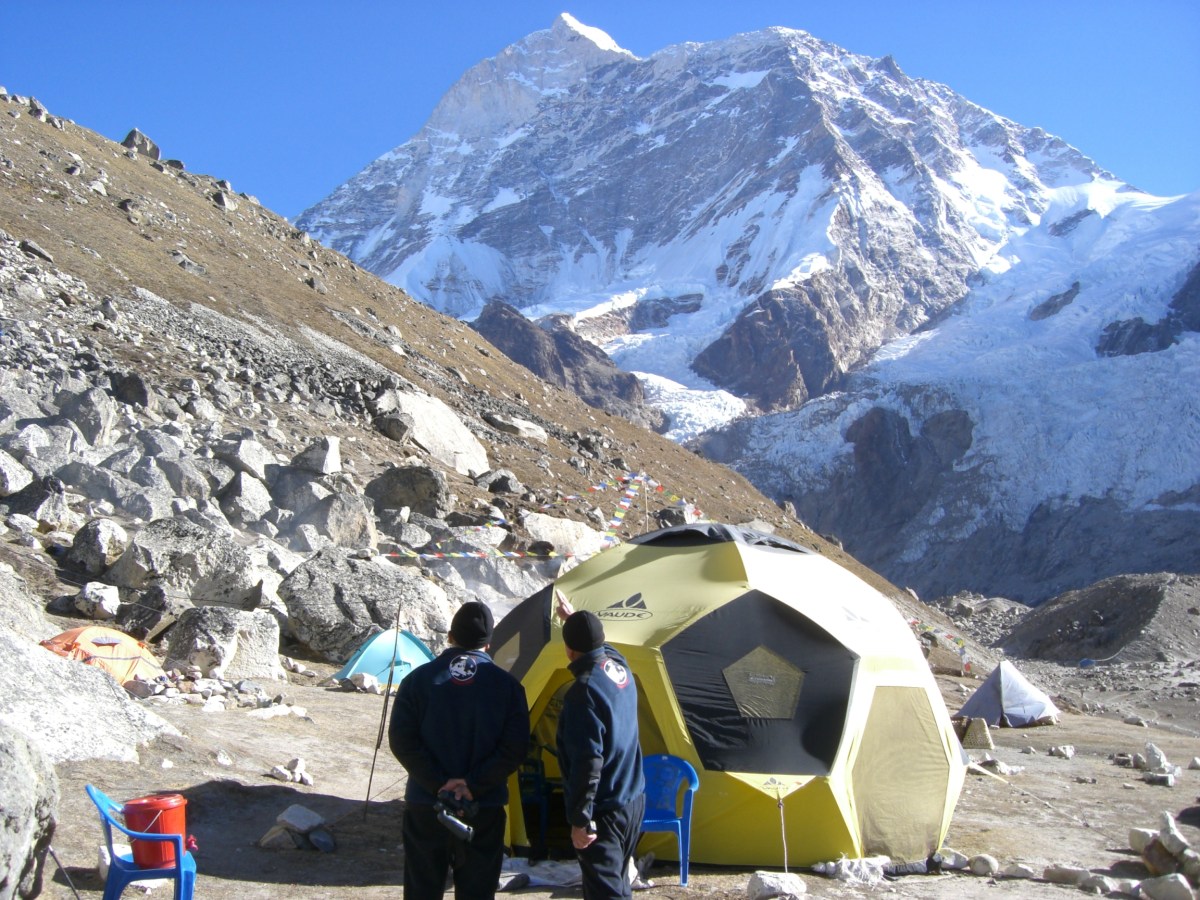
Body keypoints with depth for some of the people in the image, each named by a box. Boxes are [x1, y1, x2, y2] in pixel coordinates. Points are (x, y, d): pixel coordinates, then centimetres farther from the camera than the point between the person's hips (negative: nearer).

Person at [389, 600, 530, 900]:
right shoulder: (507, 685, -5)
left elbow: (402, 741, -9)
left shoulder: (418, 679, -4)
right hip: (484, 811, 0)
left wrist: (438, 784, -9)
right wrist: (474, 785, -10)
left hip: (424, 807, 1)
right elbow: (514, 749, -10)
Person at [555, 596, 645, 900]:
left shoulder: (583, 692, -24)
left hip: (603, 811, -9)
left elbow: (586, 762, -26)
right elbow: (599, 645, 27)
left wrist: (579, 820, -21)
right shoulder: (620, 666, 1)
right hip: (635, 801, 9)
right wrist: (572, 617, 42)